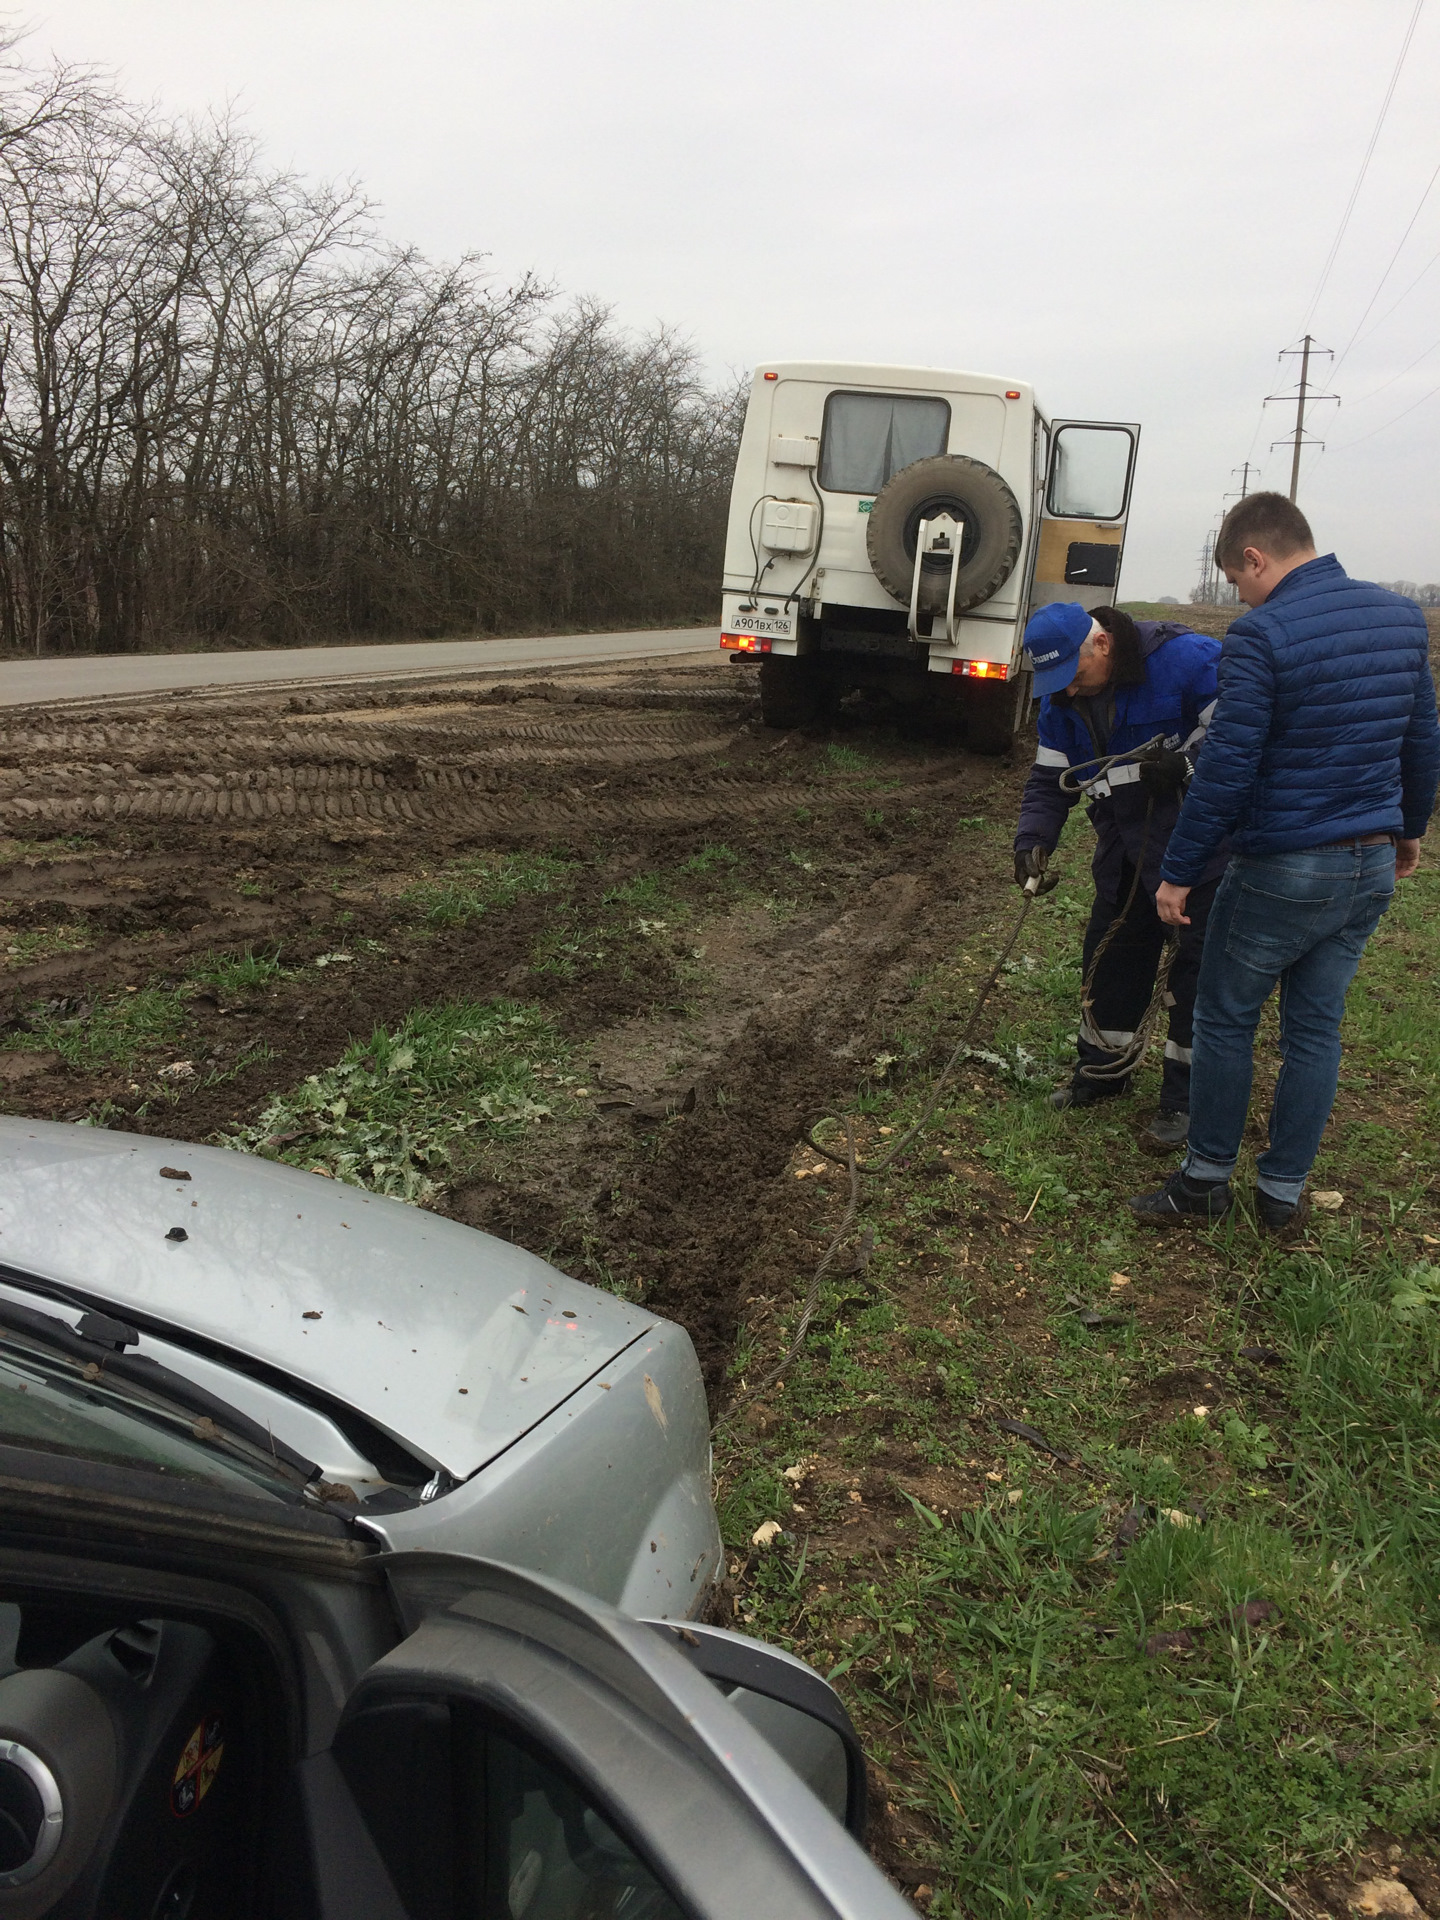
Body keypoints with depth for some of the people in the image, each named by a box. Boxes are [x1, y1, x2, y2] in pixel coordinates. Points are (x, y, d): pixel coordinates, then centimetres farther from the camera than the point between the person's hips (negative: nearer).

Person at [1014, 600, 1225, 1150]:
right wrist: (1033, 842, -9)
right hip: (1127, 850, 7)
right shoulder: (1061, 701, 0)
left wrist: (1186, 762, -28)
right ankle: (1101, 1071, 31)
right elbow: (1050, 779, 6)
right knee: (1110, 953, 13)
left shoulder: (1183, 657, -22)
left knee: (1197, 962, -1)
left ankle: (1183, 1098, 11)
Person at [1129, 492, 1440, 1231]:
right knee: (1316, 1027, 13)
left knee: (1225, 1020, 10)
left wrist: (1179, 871, -12)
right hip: (1372, 866, 7)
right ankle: (1283, 1193, 23)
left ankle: (1207, 1179, 21)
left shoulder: (1262, 634, -17)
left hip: (1284, 870, -7)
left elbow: (1226, 769, -19)